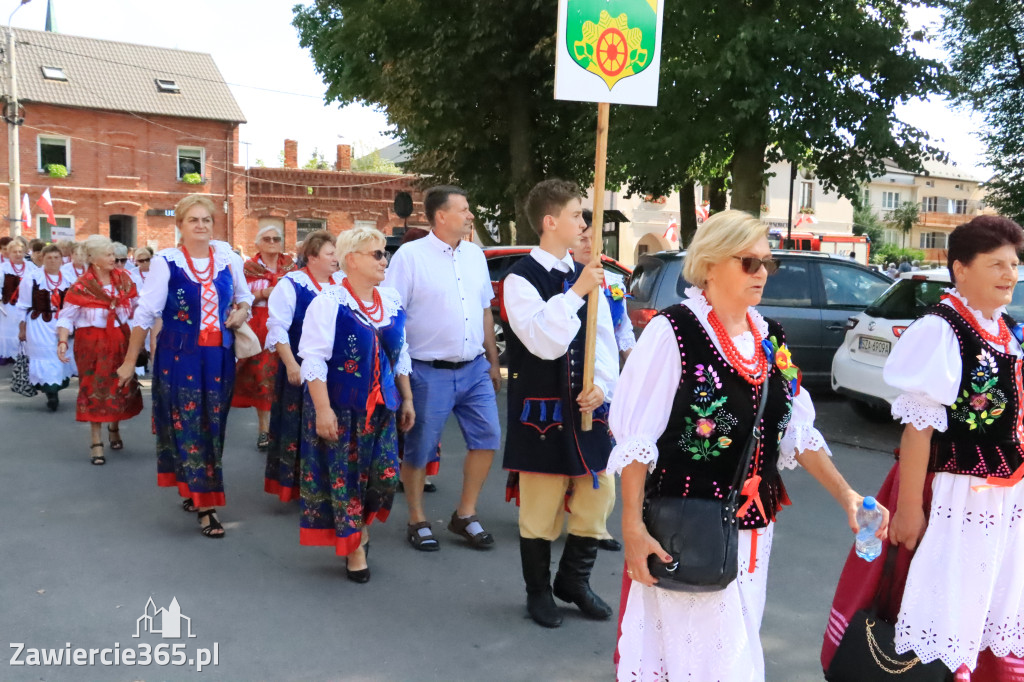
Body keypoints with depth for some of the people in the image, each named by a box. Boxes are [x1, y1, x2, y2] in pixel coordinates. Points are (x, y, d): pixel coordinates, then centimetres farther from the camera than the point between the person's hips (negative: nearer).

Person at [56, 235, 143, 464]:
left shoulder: (124, 279, 1)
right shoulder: (81, 286, -11)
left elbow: (135, 306, 11)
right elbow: (66, 317, -8)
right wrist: (62, 342, -21)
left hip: (120, 339, 4)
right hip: (92, 342, -4)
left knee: (121, 387, 12)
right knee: (95, 389, -1)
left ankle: (114, 429, 37)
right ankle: (96, 442, 8)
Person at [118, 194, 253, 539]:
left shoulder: (228, 258, 3)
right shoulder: (165, 262, -8)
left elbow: (243, 298, 18)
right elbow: (146, 313, -7)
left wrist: (242, 312, -5)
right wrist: (130, 361, -5)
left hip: (219, 356, 4)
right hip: (179, 356, -4)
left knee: (213, 425, 11)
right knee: (188, 425, -2)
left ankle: (195, 491, 30)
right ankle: (205, 506, 2)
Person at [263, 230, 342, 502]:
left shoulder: (341, 285, 7)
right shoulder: (291, 284, -8)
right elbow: (277, 328, -12)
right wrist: (291, 365, -19)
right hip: (301, 370, -5)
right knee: (299, 428, 4)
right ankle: (294, 484, 15)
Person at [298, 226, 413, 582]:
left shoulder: (392, 301, 7)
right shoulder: (328, 302, -12)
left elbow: (401, 355, 15)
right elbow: (314, 360, -15)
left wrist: (407, 399, 14)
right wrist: (322, 409, -19)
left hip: (381, 406, 5)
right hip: (340, 407, -5)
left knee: (385, 476, 5)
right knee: (344, 477, 3)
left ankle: (360, 525, 33)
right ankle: (354, 549, 20)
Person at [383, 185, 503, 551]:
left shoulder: (475, 254, 9)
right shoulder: (410, 256, -9)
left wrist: (494, 362, 16)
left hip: (475, 369, 6)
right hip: (430, 373, -5)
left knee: (487, 437, 6)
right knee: (419, 449, 6)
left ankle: (465, 515, 23)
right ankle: (418, 521, 25)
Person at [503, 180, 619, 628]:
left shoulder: (586, 275, 9)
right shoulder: (521, 278, -11)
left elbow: (605, 339, 9)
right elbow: (543, 342, -22)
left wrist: (602, 386, -6)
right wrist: (576, 293, -23)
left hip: (586, 407, 6)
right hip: (541, 408, -6)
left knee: (597, 497, 12)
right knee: (540, 507, 5)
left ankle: (574, 580, 32)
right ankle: (538, 590, 26)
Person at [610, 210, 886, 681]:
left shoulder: (771, 339, 7)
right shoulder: (674, 332, -13)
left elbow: (799, 432, 11)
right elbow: (635, 439, -14)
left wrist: (846, 495, 2)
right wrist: (632, 527, -17)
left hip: (754, 528, 7)